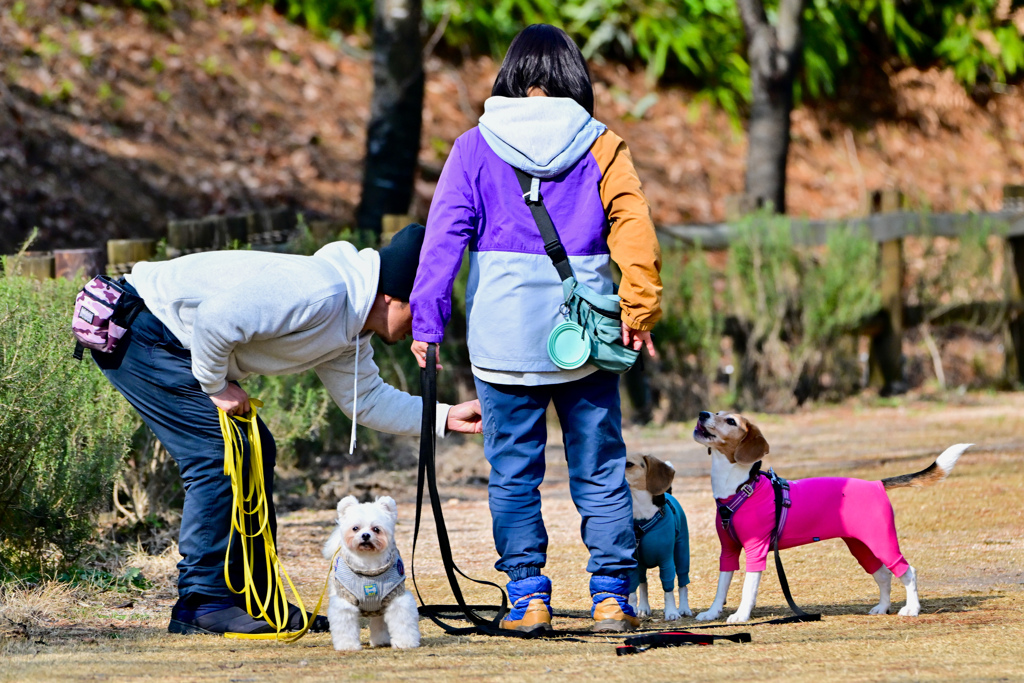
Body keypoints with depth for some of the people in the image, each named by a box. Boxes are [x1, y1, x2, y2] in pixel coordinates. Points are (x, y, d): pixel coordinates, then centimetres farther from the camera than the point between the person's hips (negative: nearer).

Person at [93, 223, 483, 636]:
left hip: (170, 345, 11)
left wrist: (444, 417, 7)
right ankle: (202, 603, -11)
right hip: (137, 333, -11)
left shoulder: (349, 335, 7)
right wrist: (216, 386, -16)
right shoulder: (320, 294, -26)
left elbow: (365, 399, 16)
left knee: (255, 450, 9)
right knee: (221, 451, -15)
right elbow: (216, 318, -31)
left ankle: (255, 600, 14)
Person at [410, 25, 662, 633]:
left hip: (503, 334, 0)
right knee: (600, 470, 8)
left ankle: (528, 595, 5)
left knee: (514, 471, 8)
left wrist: (427, 322, -2)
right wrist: (640, 311, -4)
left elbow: (444, 237, -2)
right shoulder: (600, 146, 2)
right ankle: (612, 595, 7)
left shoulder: (476, 148, 2)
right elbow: (635, 230, -7)